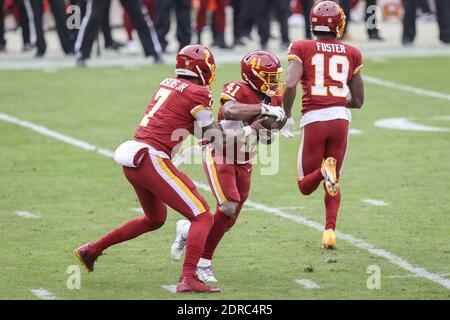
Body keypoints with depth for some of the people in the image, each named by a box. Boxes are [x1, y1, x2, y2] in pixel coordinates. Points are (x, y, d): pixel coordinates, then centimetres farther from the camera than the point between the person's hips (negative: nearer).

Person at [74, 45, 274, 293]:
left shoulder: (168, 84, 15)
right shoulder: (198, 94, -7)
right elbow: (216, 140, -2)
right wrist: (250, 130, 10)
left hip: (131, 161, 9)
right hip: (152, 160, -9)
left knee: (155, 220, 30)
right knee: (202, 217, -4)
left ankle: (92, 250, 34)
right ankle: (188, 279, -17)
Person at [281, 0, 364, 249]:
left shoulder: (302, 49, 3)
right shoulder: (350, 54, 10)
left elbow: (290, 85, -11)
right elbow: (358, 101, 12)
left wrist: (286, 116, 3)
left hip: (313, 119, -2)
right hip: (340, 117, 2)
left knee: (305, 187, 10)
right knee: (334, 183, 19)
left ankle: (325, 169, -23)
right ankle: (330, 230, 1)